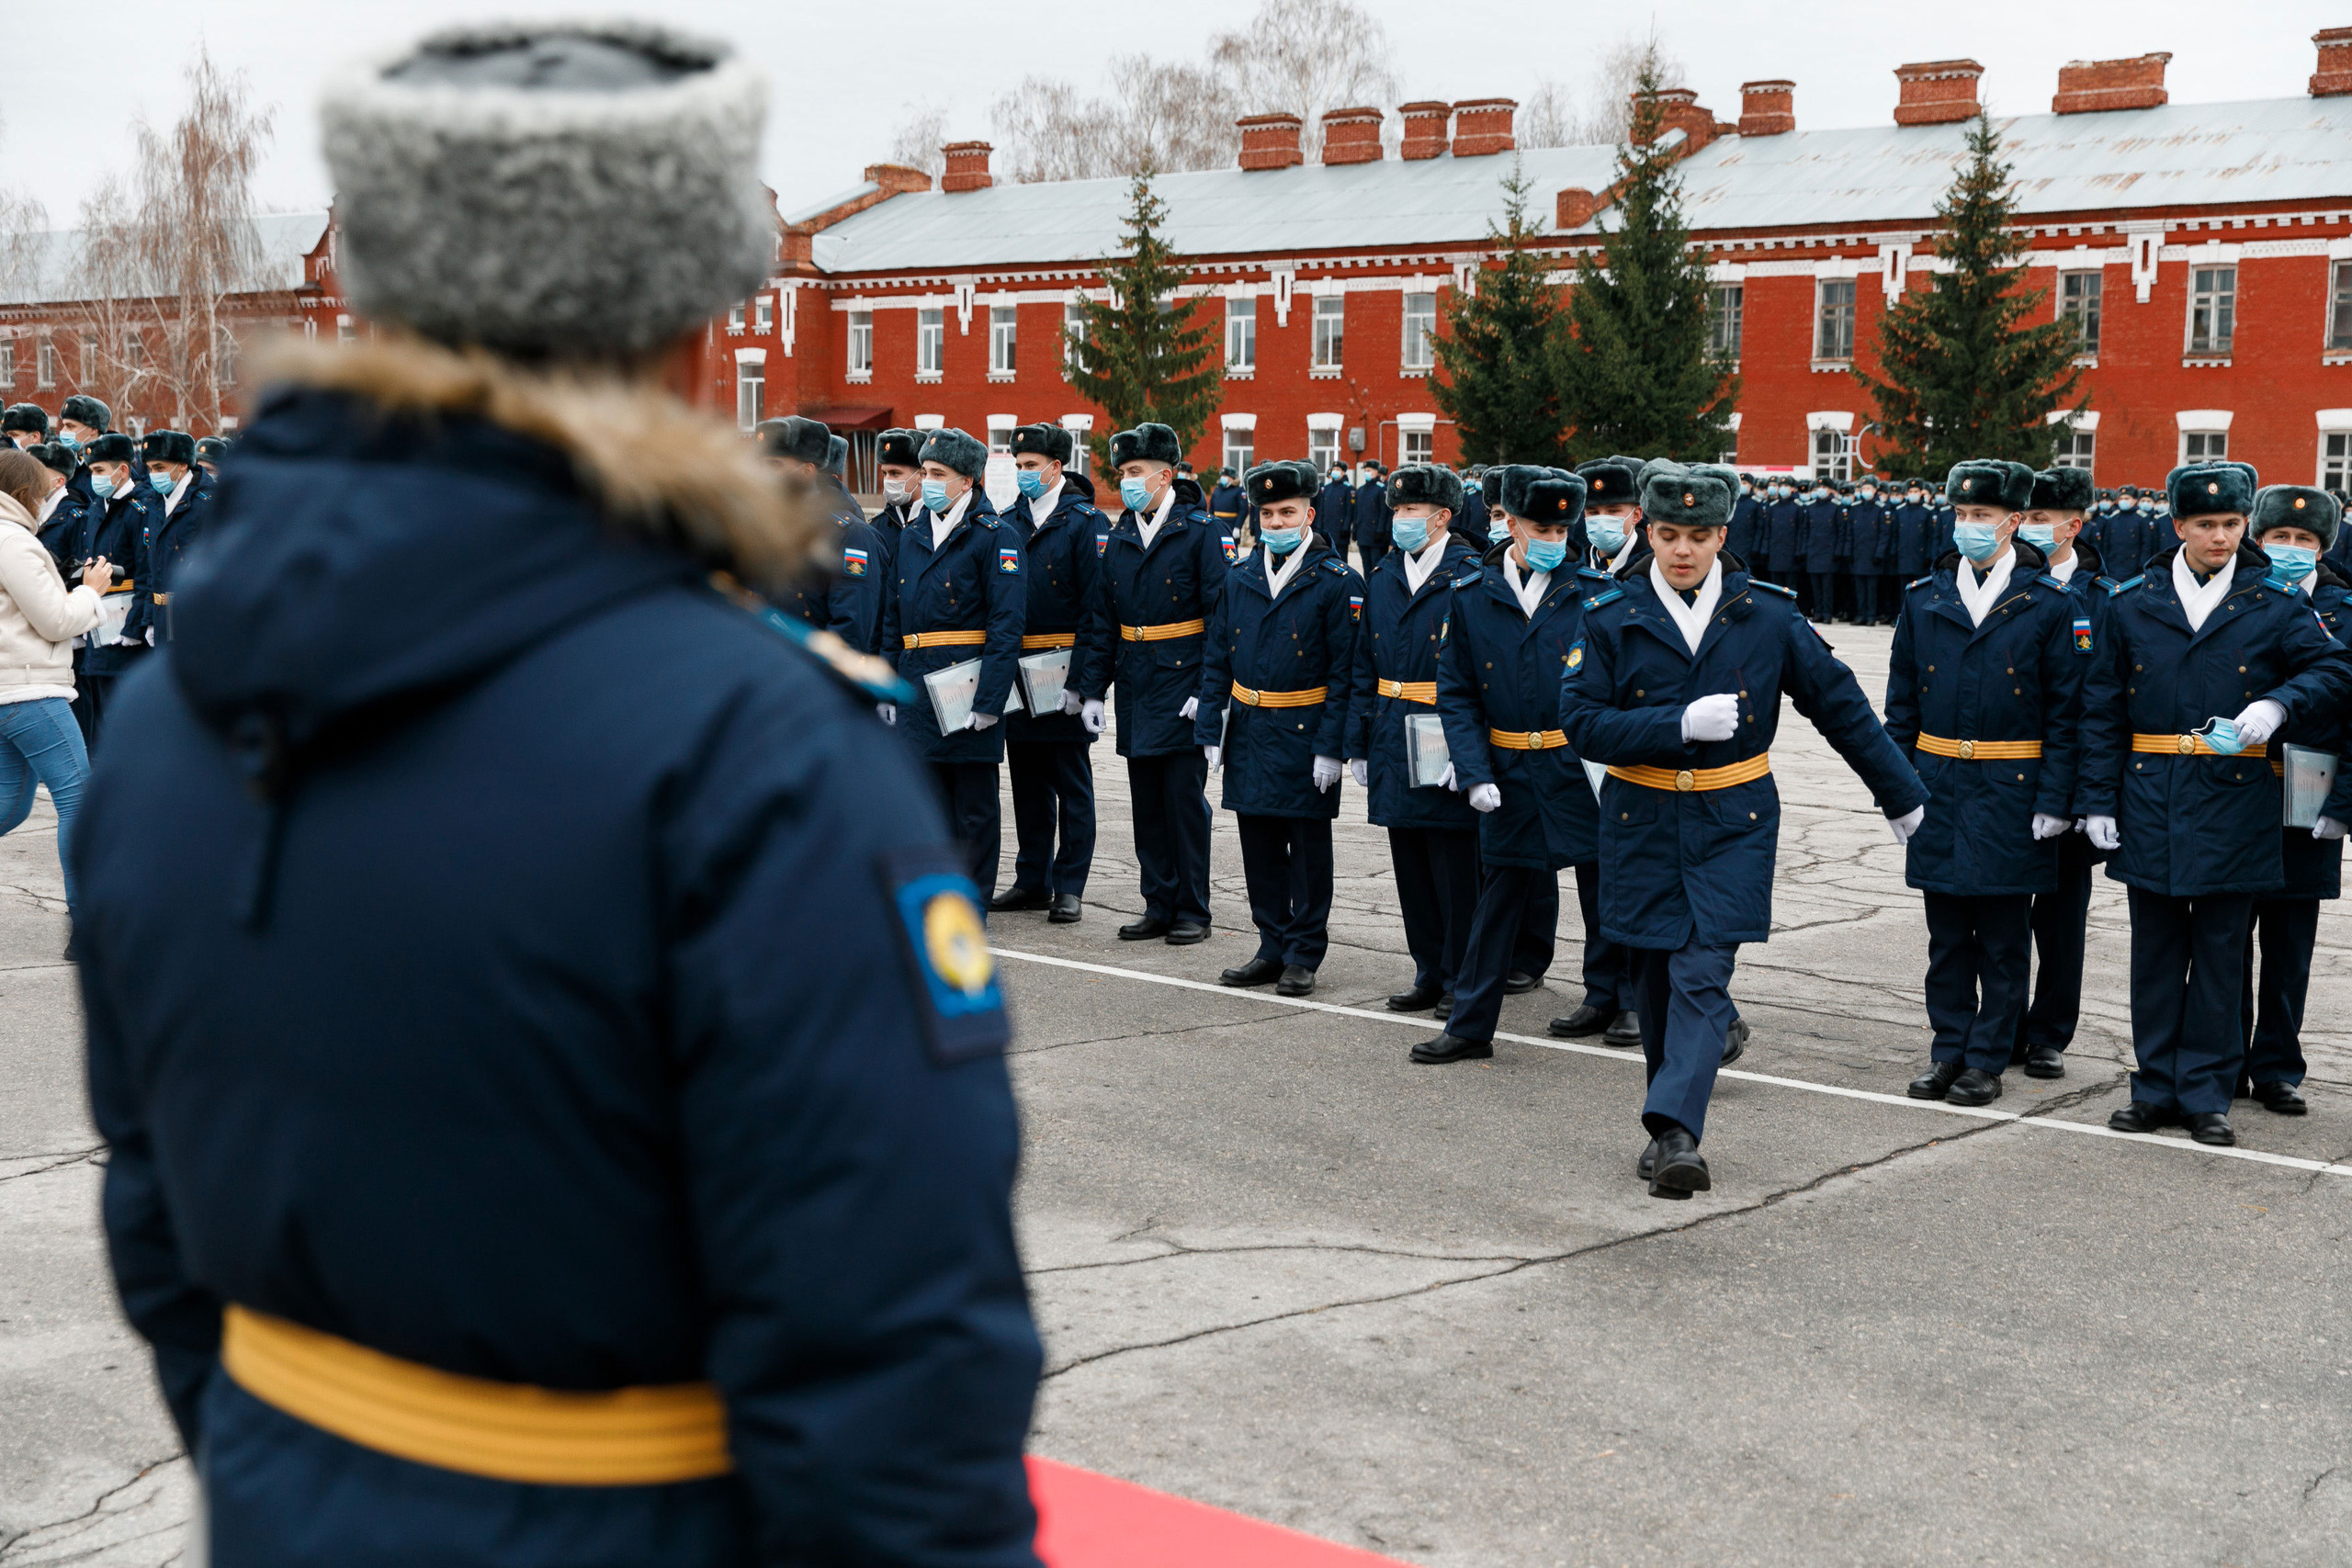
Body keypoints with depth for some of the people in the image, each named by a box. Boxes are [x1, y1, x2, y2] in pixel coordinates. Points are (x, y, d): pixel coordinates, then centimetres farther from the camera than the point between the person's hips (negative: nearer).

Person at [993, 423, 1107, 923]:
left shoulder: (1086, 523, -7)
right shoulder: (1009, 522, 11)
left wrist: (1082, 680, -18)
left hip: (1066, 674, -6)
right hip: (1017, 671, 6)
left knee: (1072, 783, 2)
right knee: (1028, 782, 12)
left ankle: (1069, 888, 8)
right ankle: (1032, 881, 21)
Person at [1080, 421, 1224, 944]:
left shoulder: (1200, 532, -6)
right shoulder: (1116, 538, 10)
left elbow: (1222, 616, -10)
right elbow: (1102, 621, 13)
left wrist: (1208, 690, -16)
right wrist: (1093, 690, 6)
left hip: (1183, 687, -6)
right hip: (1135, 689, 6)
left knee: (1185, 799, -2)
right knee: (1146, 802, 10)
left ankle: (1193, 911, 7)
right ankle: (1159, 906, 18)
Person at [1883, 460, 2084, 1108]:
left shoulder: (2048, 603, -3)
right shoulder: (1923, 598, 6)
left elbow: (2066, 709, -3)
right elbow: (1901, 702, 10)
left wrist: (2054, 801, -9)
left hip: (2012, 788, -3)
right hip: (1938, 785, 3)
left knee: (2003, 936, 5)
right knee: (1946, 932, 9)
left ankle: (1987, 1060, 13)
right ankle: (1949, 1050, 19)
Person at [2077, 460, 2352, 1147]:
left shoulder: (2275, 605, 2)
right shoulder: (2131, 605, 6)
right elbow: (2102, 710, 7)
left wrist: (2278, 705, -21)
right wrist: (2098, 798, 0)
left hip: (2233, 805, -1)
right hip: (2150, 804, 2)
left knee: (2220, 955, 4)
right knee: (2155, 952, 8)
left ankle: (2207, 1096, 12)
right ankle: (2158, 1088, 17)